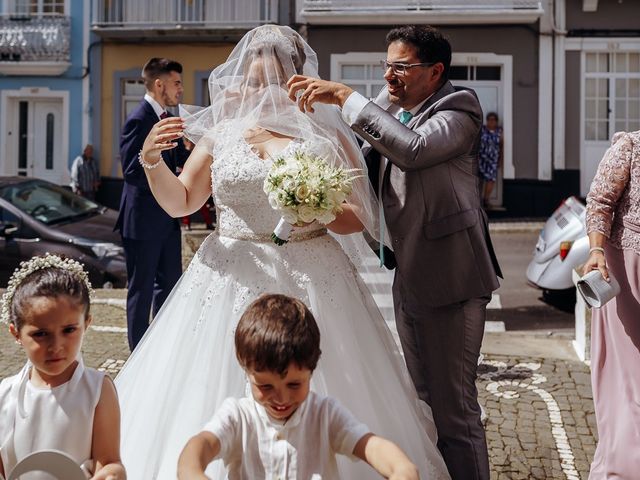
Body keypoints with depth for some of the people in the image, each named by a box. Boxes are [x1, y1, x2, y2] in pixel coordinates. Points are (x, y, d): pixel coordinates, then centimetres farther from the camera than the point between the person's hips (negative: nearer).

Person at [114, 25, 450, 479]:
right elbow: (180, 202, 11)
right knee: (217, 395, 3)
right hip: (232, 279, 2)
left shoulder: (327, 135, 2)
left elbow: (357, 217, 2)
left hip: (309, 282, -2)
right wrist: (152, 161, -6)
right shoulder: (221, 133, 8)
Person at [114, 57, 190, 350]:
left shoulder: (168, 118, 10)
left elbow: (182, 158, 12)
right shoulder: (139, 120, -18)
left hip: (167, 217, 9)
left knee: (170, 282, 17)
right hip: (143, 219, -9)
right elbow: (132, 171, -24)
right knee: (142, 289, 3)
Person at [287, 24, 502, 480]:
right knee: (422, 402, 19)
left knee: (454, 406, -4)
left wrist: (345, 97, -26)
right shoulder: (388, 106, 10)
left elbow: (413, 149, -29)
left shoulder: (459, 106, -11)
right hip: (409, 277, 8)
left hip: (449, 276, -8)